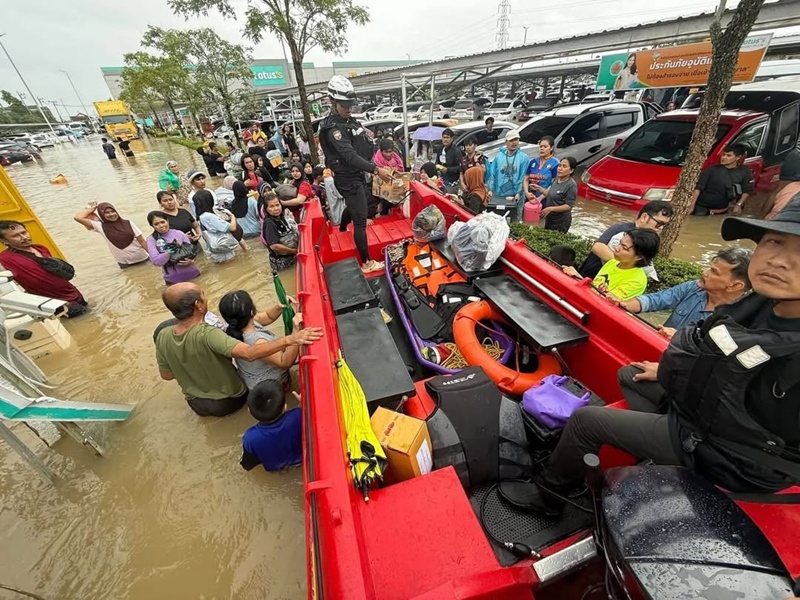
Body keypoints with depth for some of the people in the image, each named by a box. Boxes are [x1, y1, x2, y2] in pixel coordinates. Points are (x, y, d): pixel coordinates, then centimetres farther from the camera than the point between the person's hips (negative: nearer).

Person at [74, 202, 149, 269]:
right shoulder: (100, 227, -1)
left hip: (143, 259, 0)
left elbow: (142, 241, -3)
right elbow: (77, 217, -6)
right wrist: (90, 209, 8)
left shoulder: (128, 223, -1)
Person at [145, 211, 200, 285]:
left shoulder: (179, 234, 3)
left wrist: (191, 261, -17)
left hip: (192, 273, 2)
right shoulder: (151, 239, -2)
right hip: (173, 278, -2)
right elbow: (156, 261, -12)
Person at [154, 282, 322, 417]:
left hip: (196, 404, 5)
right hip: (228, 401, -4)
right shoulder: (207, 334, -37)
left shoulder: (162, 336, -17)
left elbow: (167, 375, -3)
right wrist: (289, 339, -59)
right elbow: (248, 353, -52)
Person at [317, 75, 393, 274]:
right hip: (347, 179, -10)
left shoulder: (351, 121, 10)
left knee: (353, 207, 30)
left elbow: (365, 148, 19)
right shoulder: (332, 128, -20)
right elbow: (350, 155, -34)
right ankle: (367, 263, -5)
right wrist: (376, 170, -42)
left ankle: (342, 229, 60)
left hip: (358, 175, 10)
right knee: (360, 220, -10)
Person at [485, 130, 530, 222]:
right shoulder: (499, 156, 8)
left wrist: (519, 193, -14)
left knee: (515, 221, 5)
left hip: (515, 196, -2)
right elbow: (492, 174, 4)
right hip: (498, 196, 2)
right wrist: (490, 189, -7)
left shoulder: (523, 157, 1)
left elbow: (523, 178, -5)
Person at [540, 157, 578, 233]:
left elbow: (569, 206, -22)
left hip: (561, 222, -8)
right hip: (549, 219, 8)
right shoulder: (557, 179, 2)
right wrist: (539, 188, 5)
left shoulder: (571, 185, -21)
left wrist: (550, 209, -29)